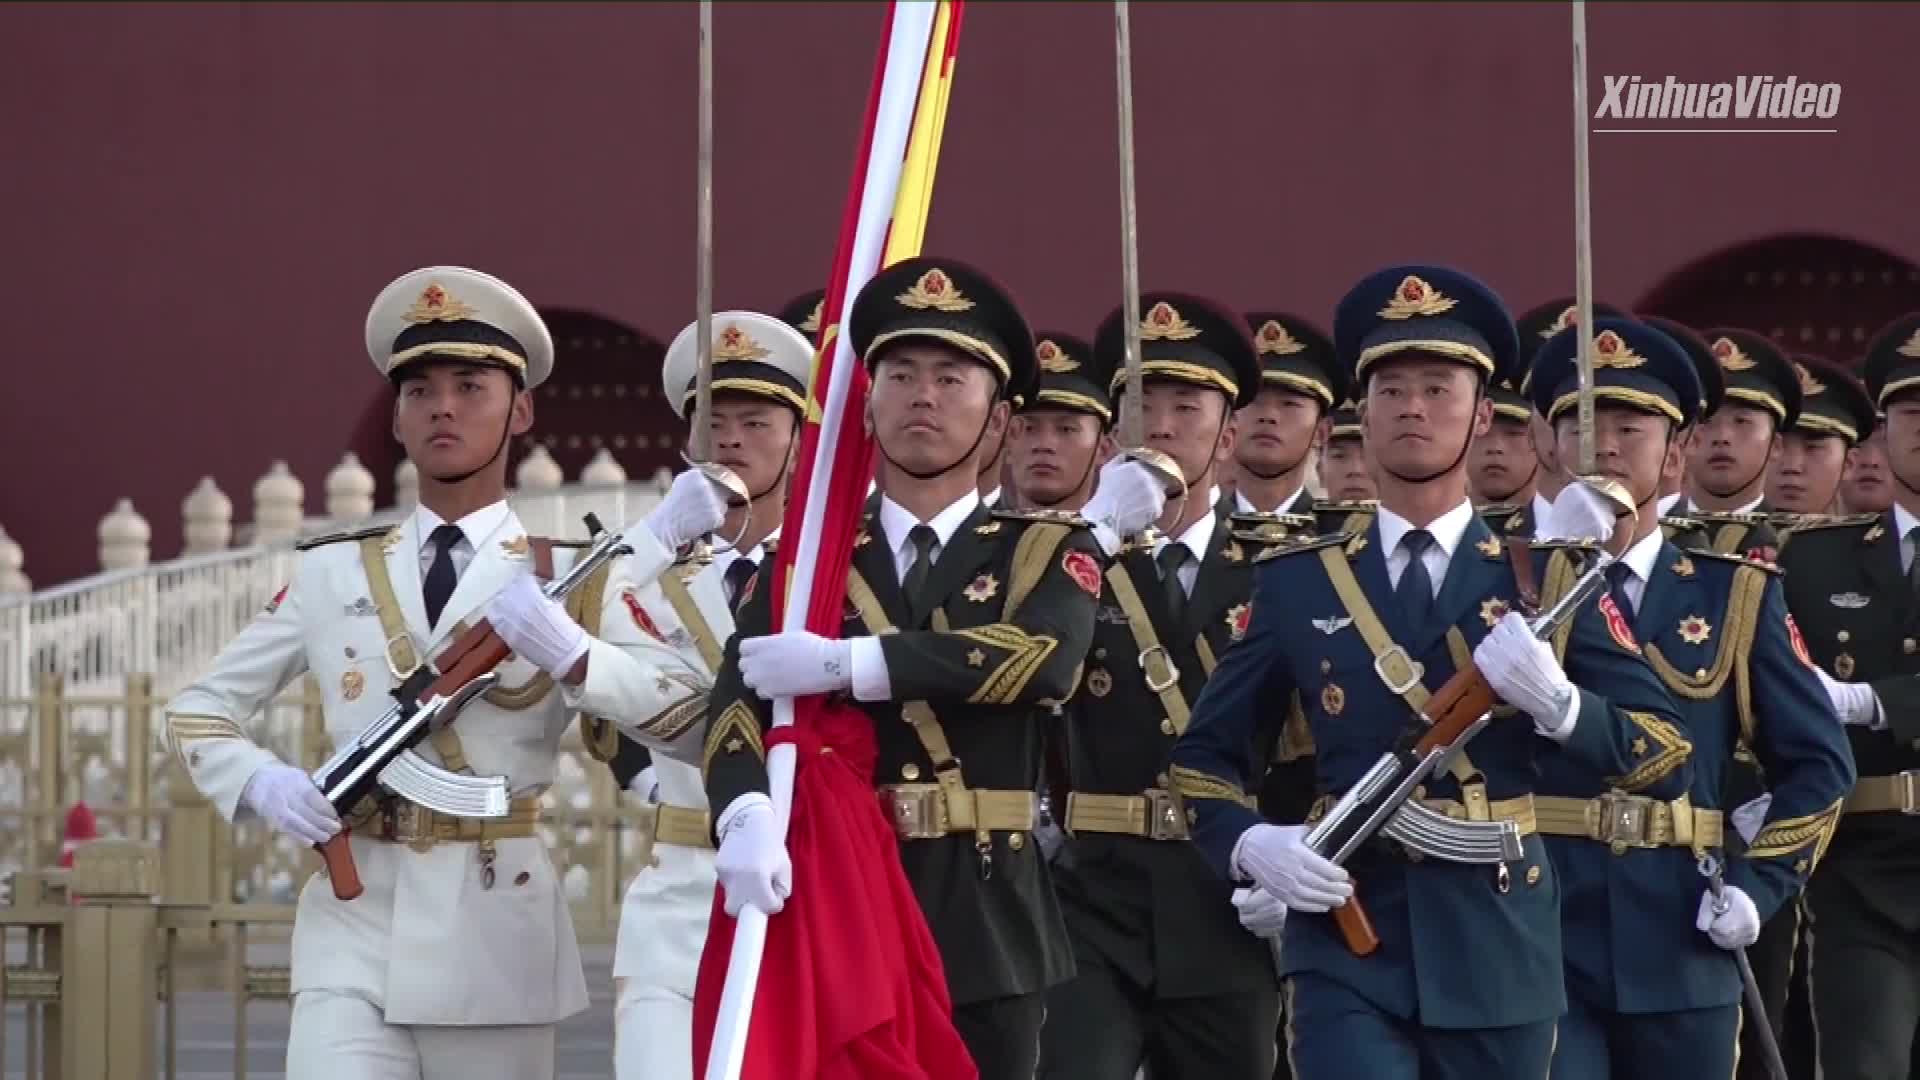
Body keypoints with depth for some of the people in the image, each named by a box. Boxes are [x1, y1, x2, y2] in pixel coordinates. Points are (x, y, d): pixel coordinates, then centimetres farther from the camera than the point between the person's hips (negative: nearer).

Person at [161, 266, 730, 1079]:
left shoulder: (572, 577, 4)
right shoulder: (330, 574, 10)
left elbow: (696, 718, -8)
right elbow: (197, 710, 17)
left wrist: (571, 655, -24)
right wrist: (261, 785, -4)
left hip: (499, 932, -1)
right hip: (355, 929, 1)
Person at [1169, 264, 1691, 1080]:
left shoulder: (1548, 579, 6)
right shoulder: (1298, 582, 8)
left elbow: (1664, 753, 2)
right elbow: (1203, 753, 13)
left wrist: (1555, 698, -18)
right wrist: (1250, 846, -8)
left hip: (1498, 950, 1)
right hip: (1345, 946, -1)